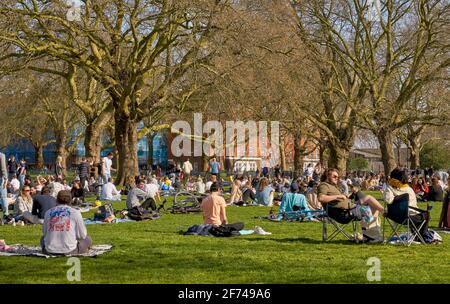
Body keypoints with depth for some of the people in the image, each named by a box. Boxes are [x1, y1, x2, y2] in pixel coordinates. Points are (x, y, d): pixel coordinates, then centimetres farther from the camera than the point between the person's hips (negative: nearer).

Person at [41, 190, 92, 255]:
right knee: (88, 239, 20)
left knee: (43, 238, 38)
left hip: (50, 251, 3)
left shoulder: (48, 212, 2)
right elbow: (82, 235, -1)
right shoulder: (75, 212, -5)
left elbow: (44, 232, 10)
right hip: (69, 251, -3)